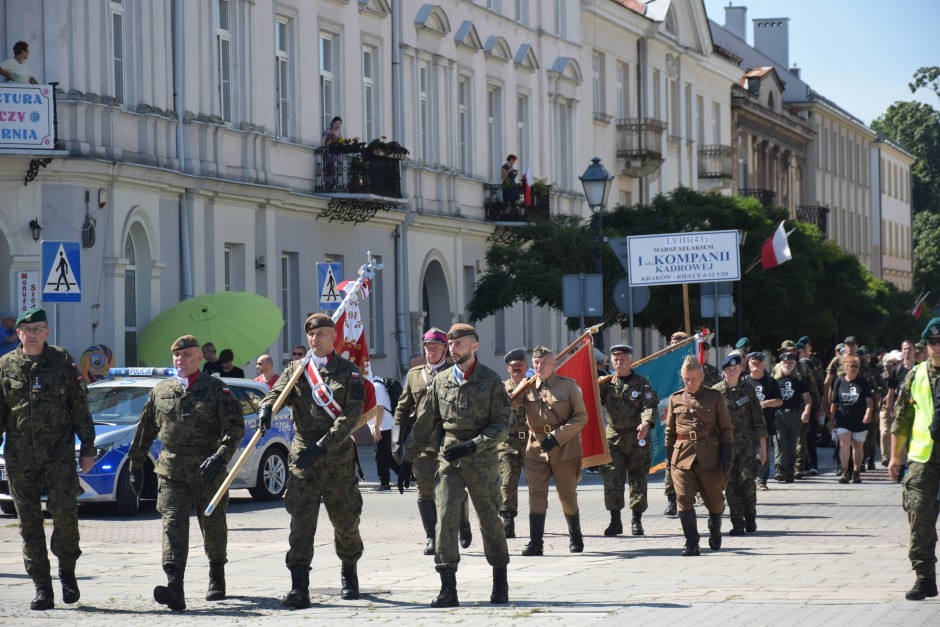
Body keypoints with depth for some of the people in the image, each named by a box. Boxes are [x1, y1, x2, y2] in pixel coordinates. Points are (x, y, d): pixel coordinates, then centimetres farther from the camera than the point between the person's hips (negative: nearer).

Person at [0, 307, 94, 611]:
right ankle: (42, 588, 7)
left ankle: (67, 571, 10)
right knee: (29, 521, 2)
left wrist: (87, 448, 3)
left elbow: (80, 407, 7)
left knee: (65, 511, -12)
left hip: (59, 450, -1)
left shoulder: (62, 361, 5)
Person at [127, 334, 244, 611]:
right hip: (171, 471, 2)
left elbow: (236, 426, -8)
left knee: (213, 526, 12)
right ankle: (174, 589, -27)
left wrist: (221, 456, -23)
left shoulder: (216, 389, 0)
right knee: (173, 525, -14)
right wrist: (135, 466, 21)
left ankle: (217, 578, 35)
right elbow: (144, 431, 21)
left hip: (207, 471, -1)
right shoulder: (160, 391, 12)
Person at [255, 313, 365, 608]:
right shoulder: (295, 370, 11)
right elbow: (277, 392, -4)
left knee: (346, 520, 10)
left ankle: (349, 573, 35)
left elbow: (352, 415, -8)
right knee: (301, 521, -9)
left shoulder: (348, 371, 2)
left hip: (339, 455, -1)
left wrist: (322, 446, -17)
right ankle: (299, 588, -13)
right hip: (302, 456, 1)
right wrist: (266, 408, -30)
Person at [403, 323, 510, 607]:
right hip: (448, 459, 2)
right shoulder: (440, 381, 8)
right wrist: (407, 455, 11)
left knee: (490, 520, 7)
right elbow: (424, 424, 15)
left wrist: (472, 445, -17)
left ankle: (500, 584, 22)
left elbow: (501, 424, -5)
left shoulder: (491, 381, -1)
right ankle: (448, 588, -11)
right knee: (445, 519, -11)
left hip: (482, 459, -2)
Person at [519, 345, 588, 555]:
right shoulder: (527, 387, 3)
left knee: (567, 496, 8)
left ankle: (576, 538, 27)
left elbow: (581, 417, -5)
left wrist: (557, 436, -14)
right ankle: (535, 543, -9)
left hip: (564, 447, -1)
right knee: (536, 493, -7)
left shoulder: (568, 385, -2)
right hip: (536, 447, 1)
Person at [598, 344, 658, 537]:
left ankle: (637, 520, 16)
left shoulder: (642, 383, -1)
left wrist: (646, 423, -31)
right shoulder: (606, 383, 7)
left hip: (637, 439, -1)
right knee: (612, 480, -6)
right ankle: (615, 520, 0)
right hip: (613, 438, 1)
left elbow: (650, 406, -12)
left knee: (638, 479, 6)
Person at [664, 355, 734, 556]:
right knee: (684, 500, -8)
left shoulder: (715, 397, 3)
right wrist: (669, 455, 8)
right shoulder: (675, 399, 8)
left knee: (714, 498, 10)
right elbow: (670, 431, 13)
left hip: (710, 456, -1)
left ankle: (715, 529, 39)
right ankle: (691, 543, -4)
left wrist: (727, 456, -3)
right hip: (683, 455, 1)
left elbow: (726, 430, 4)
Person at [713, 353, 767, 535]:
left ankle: (750, 517, 8)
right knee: (730, 484, -2)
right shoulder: (716, 392, 4)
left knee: (747, 479, -11)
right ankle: (737, 524, 3)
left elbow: (758, 419, 7)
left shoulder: (748, 390, 6)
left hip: (747, 443, 0)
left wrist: (763, 445, 4)